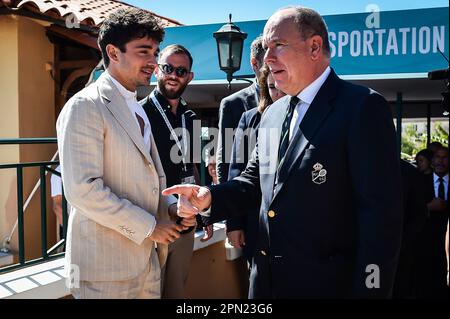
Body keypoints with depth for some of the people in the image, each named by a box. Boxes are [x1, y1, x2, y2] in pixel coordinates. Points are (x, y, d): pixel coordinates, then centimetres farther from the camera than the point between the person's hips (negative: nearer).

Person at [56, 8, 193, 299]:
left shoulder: (137, 110, 15)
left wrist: (172, 207, 1)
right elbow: (82, 189, -20)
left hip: (146, 258, 8)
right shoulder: (85, 106, -12)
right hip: (106, 265, -8)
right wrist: (147, 226, -15)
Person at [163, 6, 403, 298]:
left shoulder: (363, 107, -13)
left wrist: (369, 290, -19)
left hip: (328, 284, -7)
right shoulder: (272, 114, 11)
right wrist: (209, 198, -5)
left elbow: (381, 213, -17)